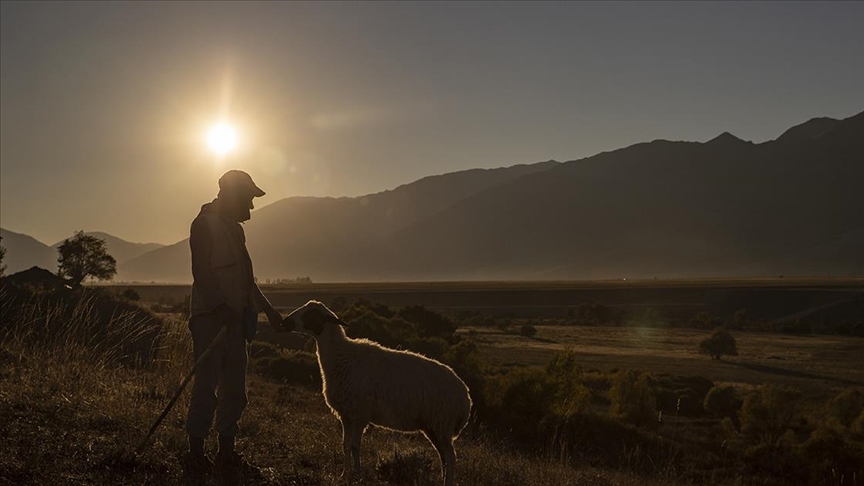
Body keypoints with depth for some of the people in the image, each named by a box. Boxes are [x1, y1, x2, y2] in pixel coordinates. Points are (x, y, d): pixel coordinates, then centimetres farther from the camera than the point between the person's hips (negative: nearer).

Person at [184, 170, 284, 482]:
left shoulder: (235, 229, 20)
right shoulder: (205, 224, -6)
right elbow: (201, 271, -16)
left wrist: (267, 309, 25)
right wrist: (220, 306, -26)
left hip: (233, 319, 9)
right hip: (210, 317, -9)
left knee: (235, 391, 9)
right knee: (206, 389, -7)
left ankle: (227, 455, 16)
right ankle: (196, 458, 1)